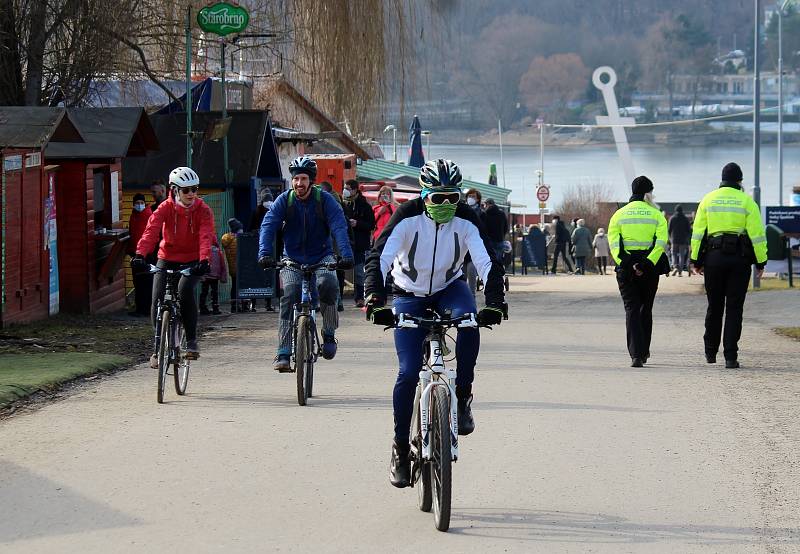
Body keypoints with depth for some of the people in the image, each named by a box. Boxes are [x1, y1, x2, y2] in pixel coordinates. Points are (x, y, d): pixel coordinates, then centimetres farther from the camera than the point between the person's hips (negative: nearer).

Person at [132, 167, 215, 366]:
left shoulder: (203, 210, -12)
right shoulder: (165, 208, -12)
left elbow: (206, 236, -26)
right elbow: (151, 231, -26)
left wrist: (204, 260, -45)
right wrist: (140, 254, -43)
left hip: (192, 260, -2)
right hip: (167, 258, 2)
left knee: (185, 290, -29)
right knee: (158, 299, -13)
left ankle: (191, 340, -15)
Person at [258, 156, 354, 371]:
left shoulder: (324, 200, -10)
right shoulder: (284, 200, -7)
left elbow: (339, 227, -20)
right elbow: (268, 226, -17)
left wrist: (346, 255, -35)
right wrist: (265, 253, -35)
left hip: (321, 256, -1)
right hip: (292, 259, 1)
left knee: (328, 284, -30)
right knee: (289, 297, -19)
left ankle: (329, 334, -10)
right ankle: (283, 353, -18)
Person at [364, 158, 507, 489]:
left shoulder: (465, 220, -18)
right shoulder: (408, 217, -22)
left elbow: (487, 262, -26)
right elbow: (379, 257, -31)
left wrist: (495, 302, -42)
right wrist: (376, 300, -45)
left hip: (449, 288, 1)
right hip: (410, 297, -1)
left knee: (469, 322, -35)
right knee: (409, 373, -12)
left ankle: (462, 397, -17)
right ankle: (400, 448, 2)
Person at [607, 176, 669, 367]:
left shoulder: (619, 215, 6)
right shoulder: (657, 215, 3)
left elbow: (614, 243, -6)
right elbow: (661, 242, -11)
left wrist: (624, 263, -14)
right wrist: (647, 264, -16)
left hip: (625, 267, 0)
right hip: (650, 267, 0)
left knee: (632, 309, -1)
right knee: (646, 309, 16)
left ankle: (636, 355, -16)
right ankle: (643, 353, 22)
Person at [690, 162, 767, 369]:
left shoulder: (708, 200, 6)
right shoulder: (747, 202, -1)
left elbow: (698, 233, 5)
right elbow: (757, 234, -4)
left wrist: (696, 260, 10)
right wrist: (761, 262, 2)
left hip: (713, 258, 2)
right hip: (739, 259, -2)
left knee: (714, 306, 15)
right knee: (734, 308, 1)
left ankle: (710, 352, 24)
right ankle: (730, 357, -5)